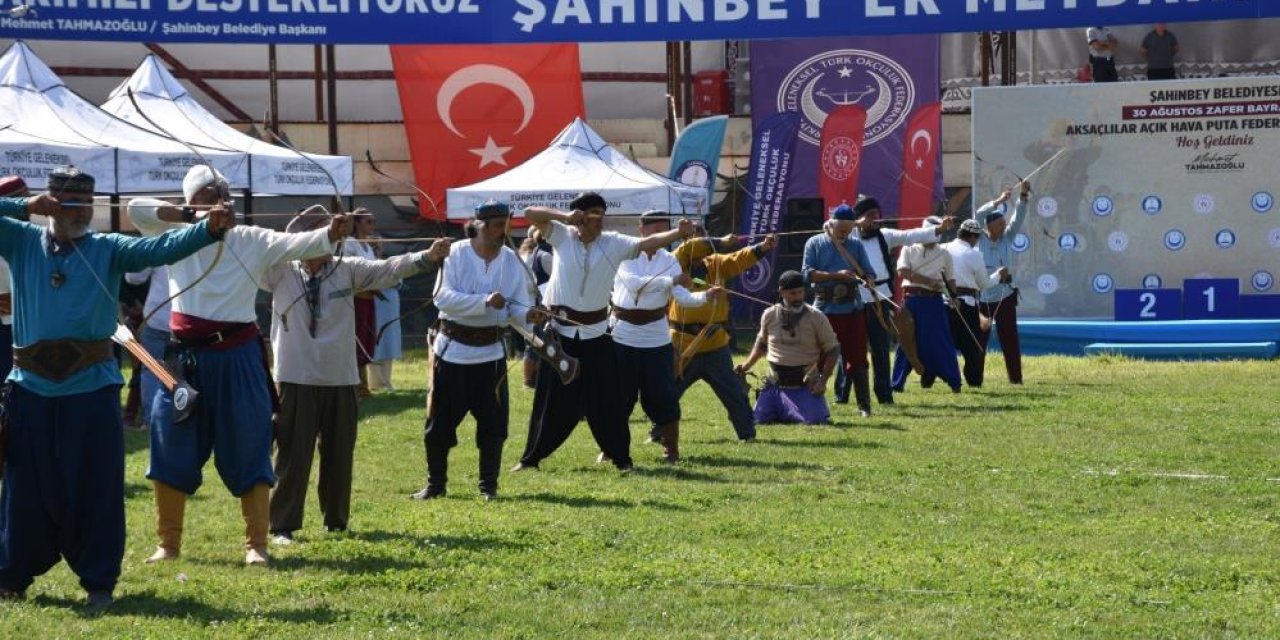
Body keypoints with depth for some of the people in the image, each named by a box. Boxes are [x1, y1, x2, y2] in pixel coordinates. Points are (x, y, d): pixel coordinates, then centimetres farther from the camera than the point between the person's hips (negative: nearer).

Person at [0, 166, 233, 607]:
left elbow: (159, 248, -10)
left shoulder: (109, 249, 5)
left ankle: (98, 581, 11)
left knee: (97, 488, 1)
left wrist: (208, 230, -26)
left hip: (93, 389, -1)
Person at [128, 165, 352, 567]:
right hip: (187, 357, 1)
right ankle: (168, 543, 18)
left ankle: (256, 544, 9)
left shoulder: (252, 241, 0)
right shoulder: (177, 236, 4)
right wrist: (190, 216, -20)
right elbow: (137, 208, -8)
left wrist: (330, 235, -35)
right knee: (172, 451, 6)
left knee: (248, 451, 1)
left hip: (238, 359, -1)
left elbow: (296, 244, -14)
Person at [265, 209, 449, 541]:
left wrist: (428, 257, -19)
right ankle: (282, 525, 8)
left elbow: (388, 269, -5)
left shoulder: (347, 269, 3)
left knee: (339, 454, 11)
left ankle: (336, 521, 26)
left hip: (340, 379, 3)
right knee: (293, 455, -1)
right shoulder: (280, 271, -2)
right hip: (296, 379, -3)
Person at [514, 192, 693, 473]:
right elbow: (530, 213, -9)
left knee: (604, 400, 2)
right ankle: (532, 457, 19)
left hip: (596, 334, 0)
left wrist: (678, 233, -33)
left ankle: (621, 457, 11)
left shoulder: (614, 243, -3)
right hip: (560, 331, 0)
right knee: (551, 400, 6)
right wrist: (565, 216, -23)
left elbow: (648, 242, -15)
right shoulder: (561, 236, -3)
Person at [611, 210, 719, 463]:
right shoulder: (627, 255, -6)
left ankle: (671, 448, 12)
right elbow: (633, 283, -25)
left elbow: (683, 298, -10)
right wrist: (671, 281, -30)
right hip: (624, 335, -2)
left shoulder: (669, 260, 1)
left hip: (657, 337, 2)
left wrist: (706, 295, -30)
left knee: (663, 395, 0)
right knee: (619, 394, 4)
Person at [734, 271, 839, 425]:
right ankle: (785, 412, 27)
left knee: (816, 420, -22)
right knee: (761, 419, -6)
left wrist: (823, 381, -11)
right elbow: (761, 344, 19)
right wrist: (745, 366, 8)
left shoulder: (816, 317, -7)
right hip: (776, 385, 3)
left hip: (806, 385, -3)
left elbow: (832, 350, -1)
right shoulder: (769, 315, 1)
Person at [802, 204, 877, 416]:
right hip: (824, 308, -2)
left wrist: (868, 280, -20)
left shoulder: (856, 245, 10)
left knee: (857, 359, 1)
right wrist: (836, 275, -18)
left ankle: (864, 405, 4)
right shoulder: (815, 244, 2)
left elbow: (868, 271, 5)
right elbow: (808, 273, -8)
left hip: (852, 307, 2)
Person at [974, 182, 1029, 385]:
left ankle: (1015, 377, 4)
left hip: (1005, 297, 2)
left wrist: (1023, 196, -16)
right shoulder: (980, 240, -2)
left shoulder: (1007, 238, 6)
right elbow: (978, 215, -14)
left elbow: (1018, 218, -3)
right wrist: (999, 201, -21)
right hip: (983, 298, -2)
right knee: (979, 339, 4)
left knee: (1009, 339, 2)